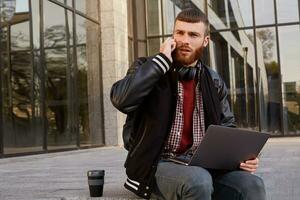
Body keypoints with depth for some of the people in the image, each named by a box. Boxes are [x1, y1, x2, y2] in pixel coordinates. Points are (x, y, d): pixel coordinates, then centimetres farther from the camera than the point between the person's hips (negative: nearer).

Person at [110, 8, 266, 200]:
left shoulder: (214, 81, 12)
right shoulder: (147, 69, 0)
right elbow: (121, 100, -21)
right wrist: (162, 59, -16)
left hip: (202, 166, 4)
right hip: (158, 166, -3)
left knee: (252, 185, -25)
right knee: (198, 181, -35)